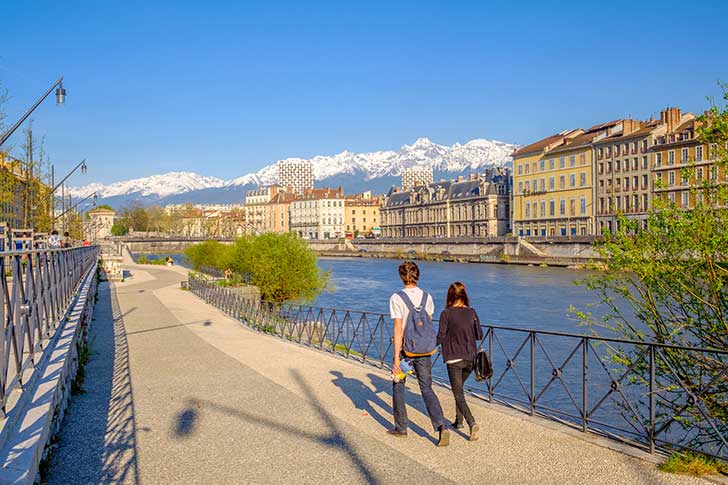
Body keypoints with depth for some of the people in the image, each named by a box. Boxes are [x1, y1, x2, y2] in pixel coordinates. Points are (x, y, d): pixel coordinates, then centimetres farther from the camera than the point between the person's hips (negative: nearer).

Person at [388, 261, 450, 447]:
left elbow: (398, 330, -17)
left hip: (405, 351, -4)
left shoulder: (397, 298, -13)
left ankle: (401, 427, 25)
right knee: (427, 389, 11)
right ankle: (442, 426, -6)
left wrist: (396, 358, -15)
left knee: (398, 386, 16)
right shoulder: (427, 297, 2)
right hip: (425, 351, 4)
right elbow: (429, 325, 10)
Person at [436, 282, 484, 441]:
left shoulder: (446, 314, -11)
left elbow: (440, 338, -12)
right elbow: (479, 335, 5)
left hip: (454, 359, -5)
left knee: (459, 394, 0)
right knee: (459, 388, 25)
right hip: (470, 358, 5)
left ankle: (472, 423, -17)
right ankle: (459, 420, 30)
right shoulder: (472, 312, 0)